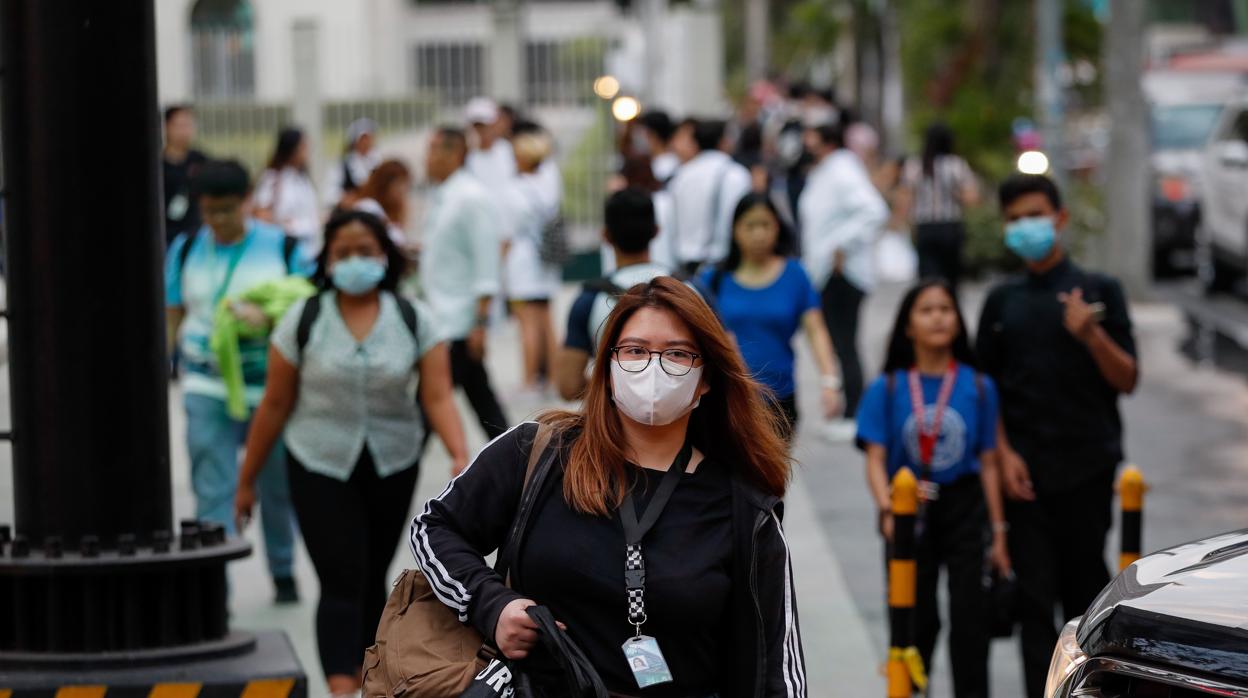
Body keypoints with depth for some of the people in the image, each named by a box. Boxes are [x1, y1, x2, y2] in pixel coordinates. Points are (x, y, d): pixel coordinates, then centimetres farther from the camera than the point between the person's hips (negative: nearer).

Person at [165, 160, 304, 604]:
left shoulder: (282, 247, 0)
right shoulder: (186, 250, 6)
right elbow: (172, 317, 12)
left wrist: (266, 316, -21)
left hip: (269, 383, 0)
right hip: (208, 388, 0)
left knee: (277, 487, 13)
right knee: (212, 491, -8)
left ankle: (283, 573, 32)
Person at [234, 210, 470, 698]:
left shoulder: (414, 321, -3)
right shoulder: (303, 321, -5)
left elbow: (438, 398, -10)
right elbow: (275, 406, -1)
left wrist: (461, 455, -27)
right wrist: (247, 480, 2)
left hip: (391, 469, 2)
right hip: (321, 469, -2)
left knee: (372, 581, 14)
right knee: (341, 584, -13)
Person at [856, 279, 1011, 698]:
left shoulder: (978, 387, 2)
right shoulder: (888, 388, 0)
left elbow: (988, 463, 5)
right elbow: (876, 459, -5)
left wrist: (998, 533, 5)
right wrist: (887, 510, -23)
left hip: (963, 508, 0)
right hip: (910, 511, 0)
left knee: (969, 612, -9)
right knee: (916, 619, 6)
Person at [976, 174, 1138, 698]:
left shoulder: (1099, 291, 4)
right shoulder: (1002, 302, 11)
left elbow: (1127, 380, 0)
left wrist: (1091, 335, -18)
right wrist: (1004, 454, -4)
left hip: (1088, 466, -1)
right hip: (1026, 472, 1)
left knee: (1085, 587, 3)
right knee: (1034, 595, -4)